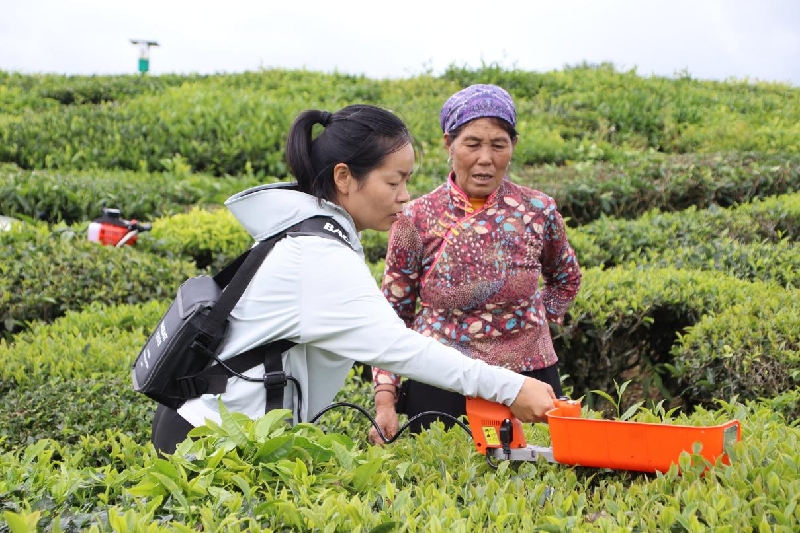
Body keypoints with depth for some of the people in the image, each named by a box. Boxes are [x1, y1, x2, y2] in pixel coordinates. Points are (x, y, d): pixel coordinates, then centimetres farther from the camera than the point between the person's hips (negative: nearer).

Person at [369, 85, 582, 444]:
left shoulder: (538, 211, -1)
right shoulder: (416, 218, -5)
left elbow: (566, 279, 20)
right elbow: (392, 315, 1)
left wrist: (535, 325, 7)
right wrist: (385, 401, -6)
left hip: (529, 382, 1)